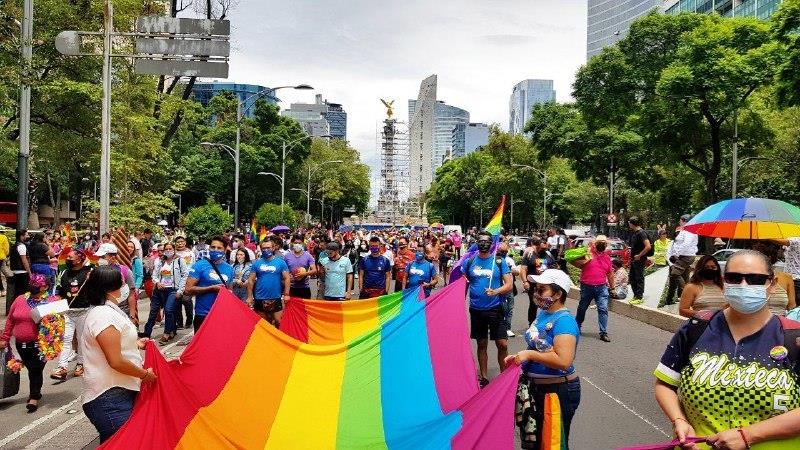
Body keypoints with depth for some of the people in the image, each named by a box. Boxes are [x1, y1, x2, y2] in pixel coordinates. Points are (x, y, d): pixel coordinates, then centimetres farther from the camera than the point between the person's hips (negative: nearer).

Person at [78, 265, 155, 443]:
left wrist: (135, 344, 22)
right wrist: (145, 374, -10)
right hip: (110, 399, -10)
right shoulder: (104, 315, -19)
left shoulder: (106, 310, 14)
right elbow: (116, 362, -22)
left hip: (118, 393, 10)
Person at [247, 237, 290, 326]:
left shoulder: (281, 262, 1)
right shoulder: (256, 263, 3)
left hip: (276, 298, -1)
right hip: (260, 299, 1)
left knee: (278, 322, -1)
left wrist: (286, 294, -6)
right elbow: (251, 280, 5)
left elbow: (287, 278, 1)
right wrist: (249, 297, 0)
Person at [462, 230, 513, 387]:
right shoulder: (469, 262, 3)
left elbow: (509, 284, -6)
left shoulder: (499, 262, -2)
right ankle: (484, 378, 23)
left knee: (502, 344, -6)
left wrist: (495, 291, -23)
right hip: (476, 310, 2)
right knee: (482, 344, 12)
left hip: (495, 308, -2)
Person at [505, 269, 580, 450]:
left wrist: (529, 354, -26)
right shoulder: (543, 313, 5)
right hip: (537, 387, 9)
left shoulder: (564, 320, -22)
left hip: (558, 391, -9)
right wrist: (519, 357, 5)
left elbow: (564, 361, -32)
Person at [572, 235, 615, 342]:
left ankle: (603, 333, -4)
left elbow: (610, 273, 20)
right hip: (586, 287, -2)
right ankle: (576, 328, 31)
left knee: (603, 309, -7)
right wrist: (583, 262, -20)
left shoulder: (607, 257, 10)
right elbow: (574, 262, -4)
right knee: (582, 309, 13)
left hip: (601, 288, 2)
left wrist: (612, 287, 23)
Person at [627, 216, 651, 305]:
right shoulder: (634, 233, 12)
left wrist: (639, 255, -18)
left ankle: (639, 297, 3)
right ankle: (635, 295, 24)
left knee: (639, 279, -3)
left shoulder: (641, 233, -17)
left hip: (639, 260, -10)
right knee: (632, 278, 15)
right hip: (633, 260, 10)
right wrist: (631, 253, 13)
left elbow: (648, 246, -24)